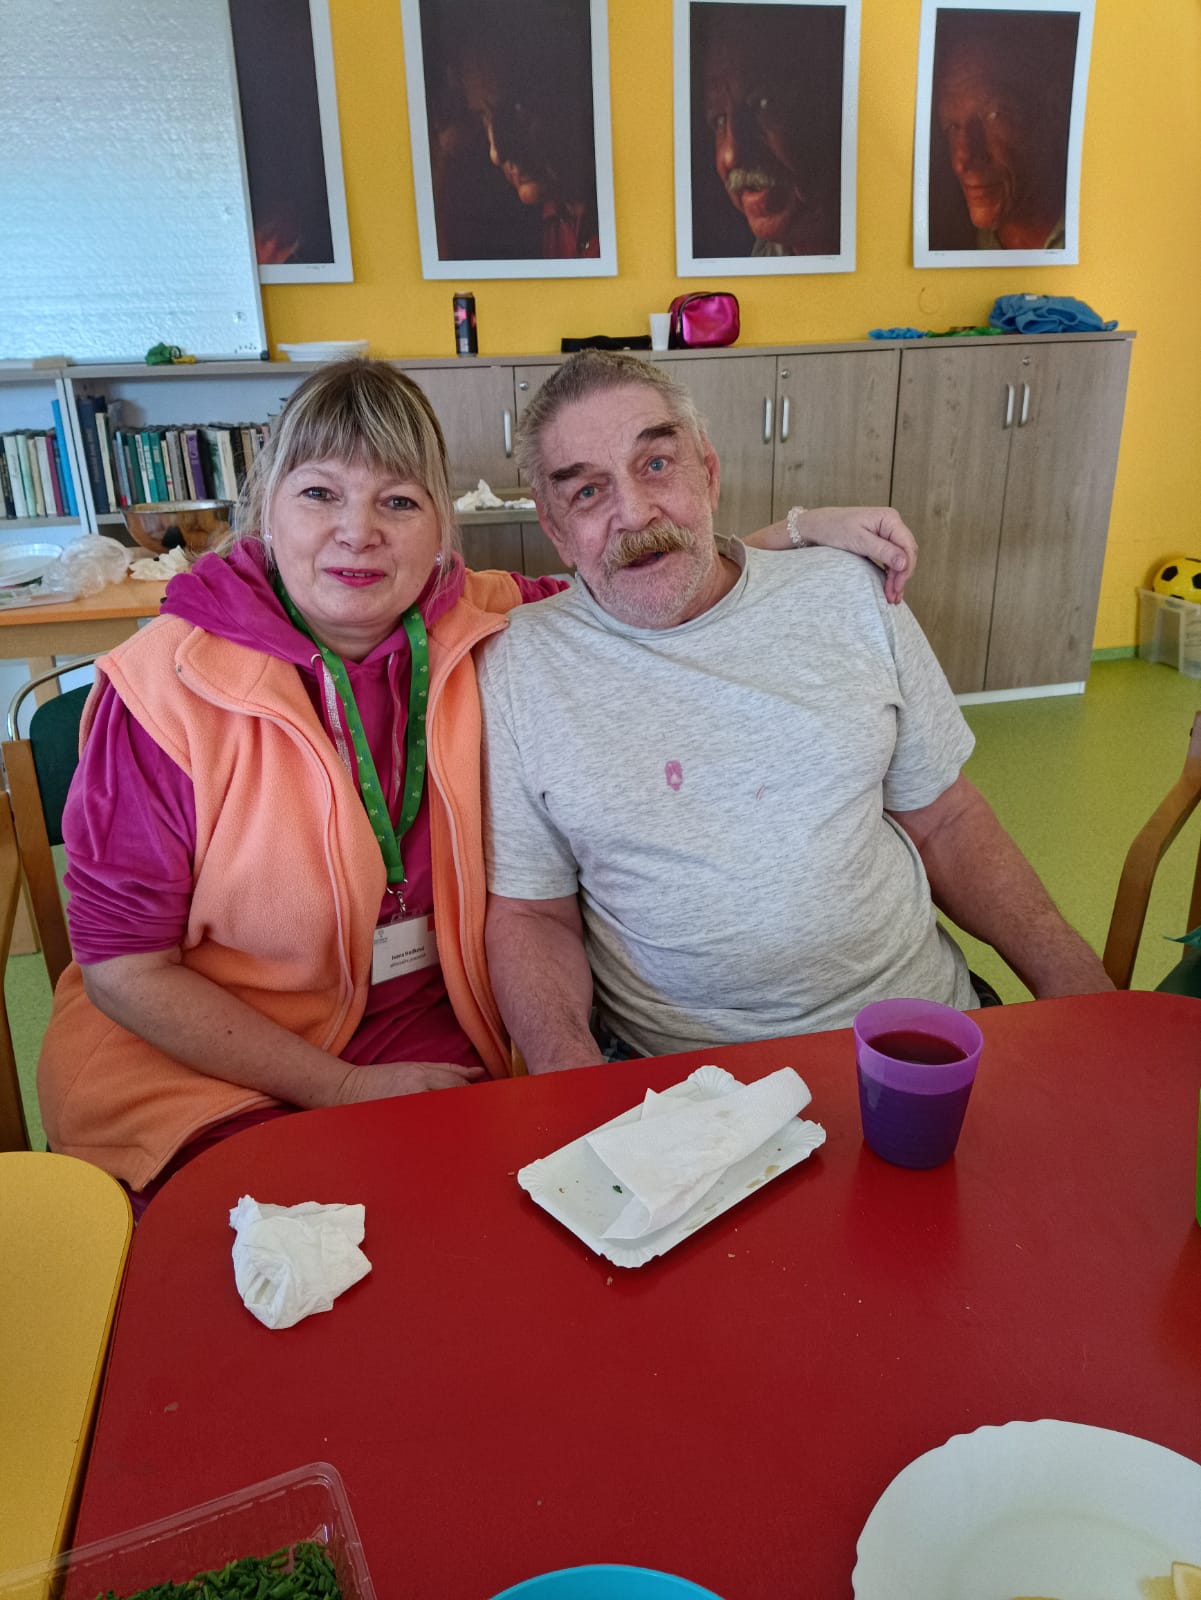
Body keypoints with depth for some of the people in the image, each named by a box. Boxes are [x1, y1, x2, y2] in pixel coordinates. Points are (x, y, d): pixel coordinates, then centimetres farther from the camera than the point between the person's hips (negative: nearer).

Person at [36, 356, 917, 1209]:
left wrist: (801, 530, -3)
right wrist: (341, 1088, -14)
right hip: (196, 1051, -3)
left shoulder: (480, 623, -4)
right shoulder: (167, 688, -14)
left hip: (425, 1027, 4)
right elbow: (123, 965, -11)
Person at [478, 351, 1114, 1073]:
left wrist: (1075, 980, -1)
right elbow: (529, 913, -1)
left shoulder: (849, 595, 4)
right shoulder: (517, 668, -4)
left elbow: (945, 821, 10)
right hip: (680, 1078, -1)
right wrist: (576, 1081, -19)